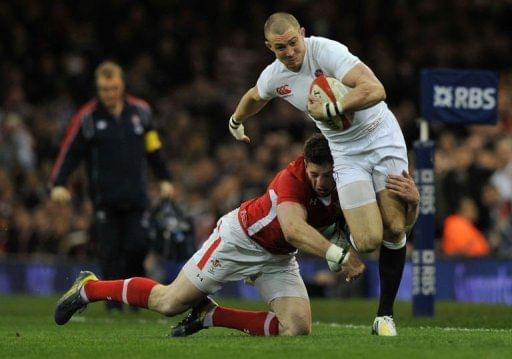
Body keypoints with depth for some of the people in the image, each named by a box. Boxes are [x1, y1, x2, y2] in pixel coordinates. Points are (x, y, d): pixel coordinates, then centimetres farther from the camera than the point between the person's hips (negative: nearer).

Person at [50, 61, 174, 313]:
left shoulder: (140, 111, 8)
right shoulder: (87, 117, -2)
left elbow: (153, 148, 19)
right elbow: (69, 152, -4)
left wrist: (164, 179, 20)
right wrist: (58, 184, -15)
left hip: (136, 197, 2)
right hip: (105, 199, -2)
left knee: (138, 245, -8)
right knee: (110, 252, -5)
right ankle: (114, 302, 4)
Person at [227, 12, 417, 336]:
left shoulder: (327, 51, -22)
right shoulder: (273, 78, -4)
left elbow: (375, 91, -34)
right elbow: (253, 97, 23)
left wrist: (329, 109, -32)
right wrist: (236, 123, 41)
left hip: (382, 139, -3)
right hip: (346, 154, 3)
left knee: (395, 228, -9)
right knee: (368, 241, -15)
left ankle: (385, 315, 5)